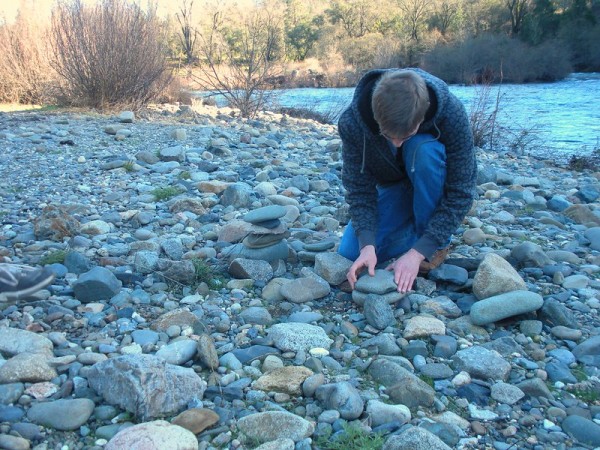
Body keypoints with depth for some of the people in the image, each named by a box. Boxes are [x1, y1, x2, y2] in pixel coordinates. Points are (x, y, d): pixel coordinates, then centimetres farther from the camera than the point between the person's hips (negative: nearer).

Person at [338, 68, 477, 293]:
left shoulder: (452, 114, -33)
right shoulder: (352, 121, -29)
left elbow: (460, 193, -29)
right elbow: (359, 189, -21)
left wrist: (418, 252, -35)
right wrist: (367, 245, -35)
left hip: (435, 187, -2)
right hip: (391, 186, 2)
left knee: (423, 149, -35)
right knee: (349, 253, -15)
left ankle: (437, 245, -16)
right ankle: (416, 227, 10)